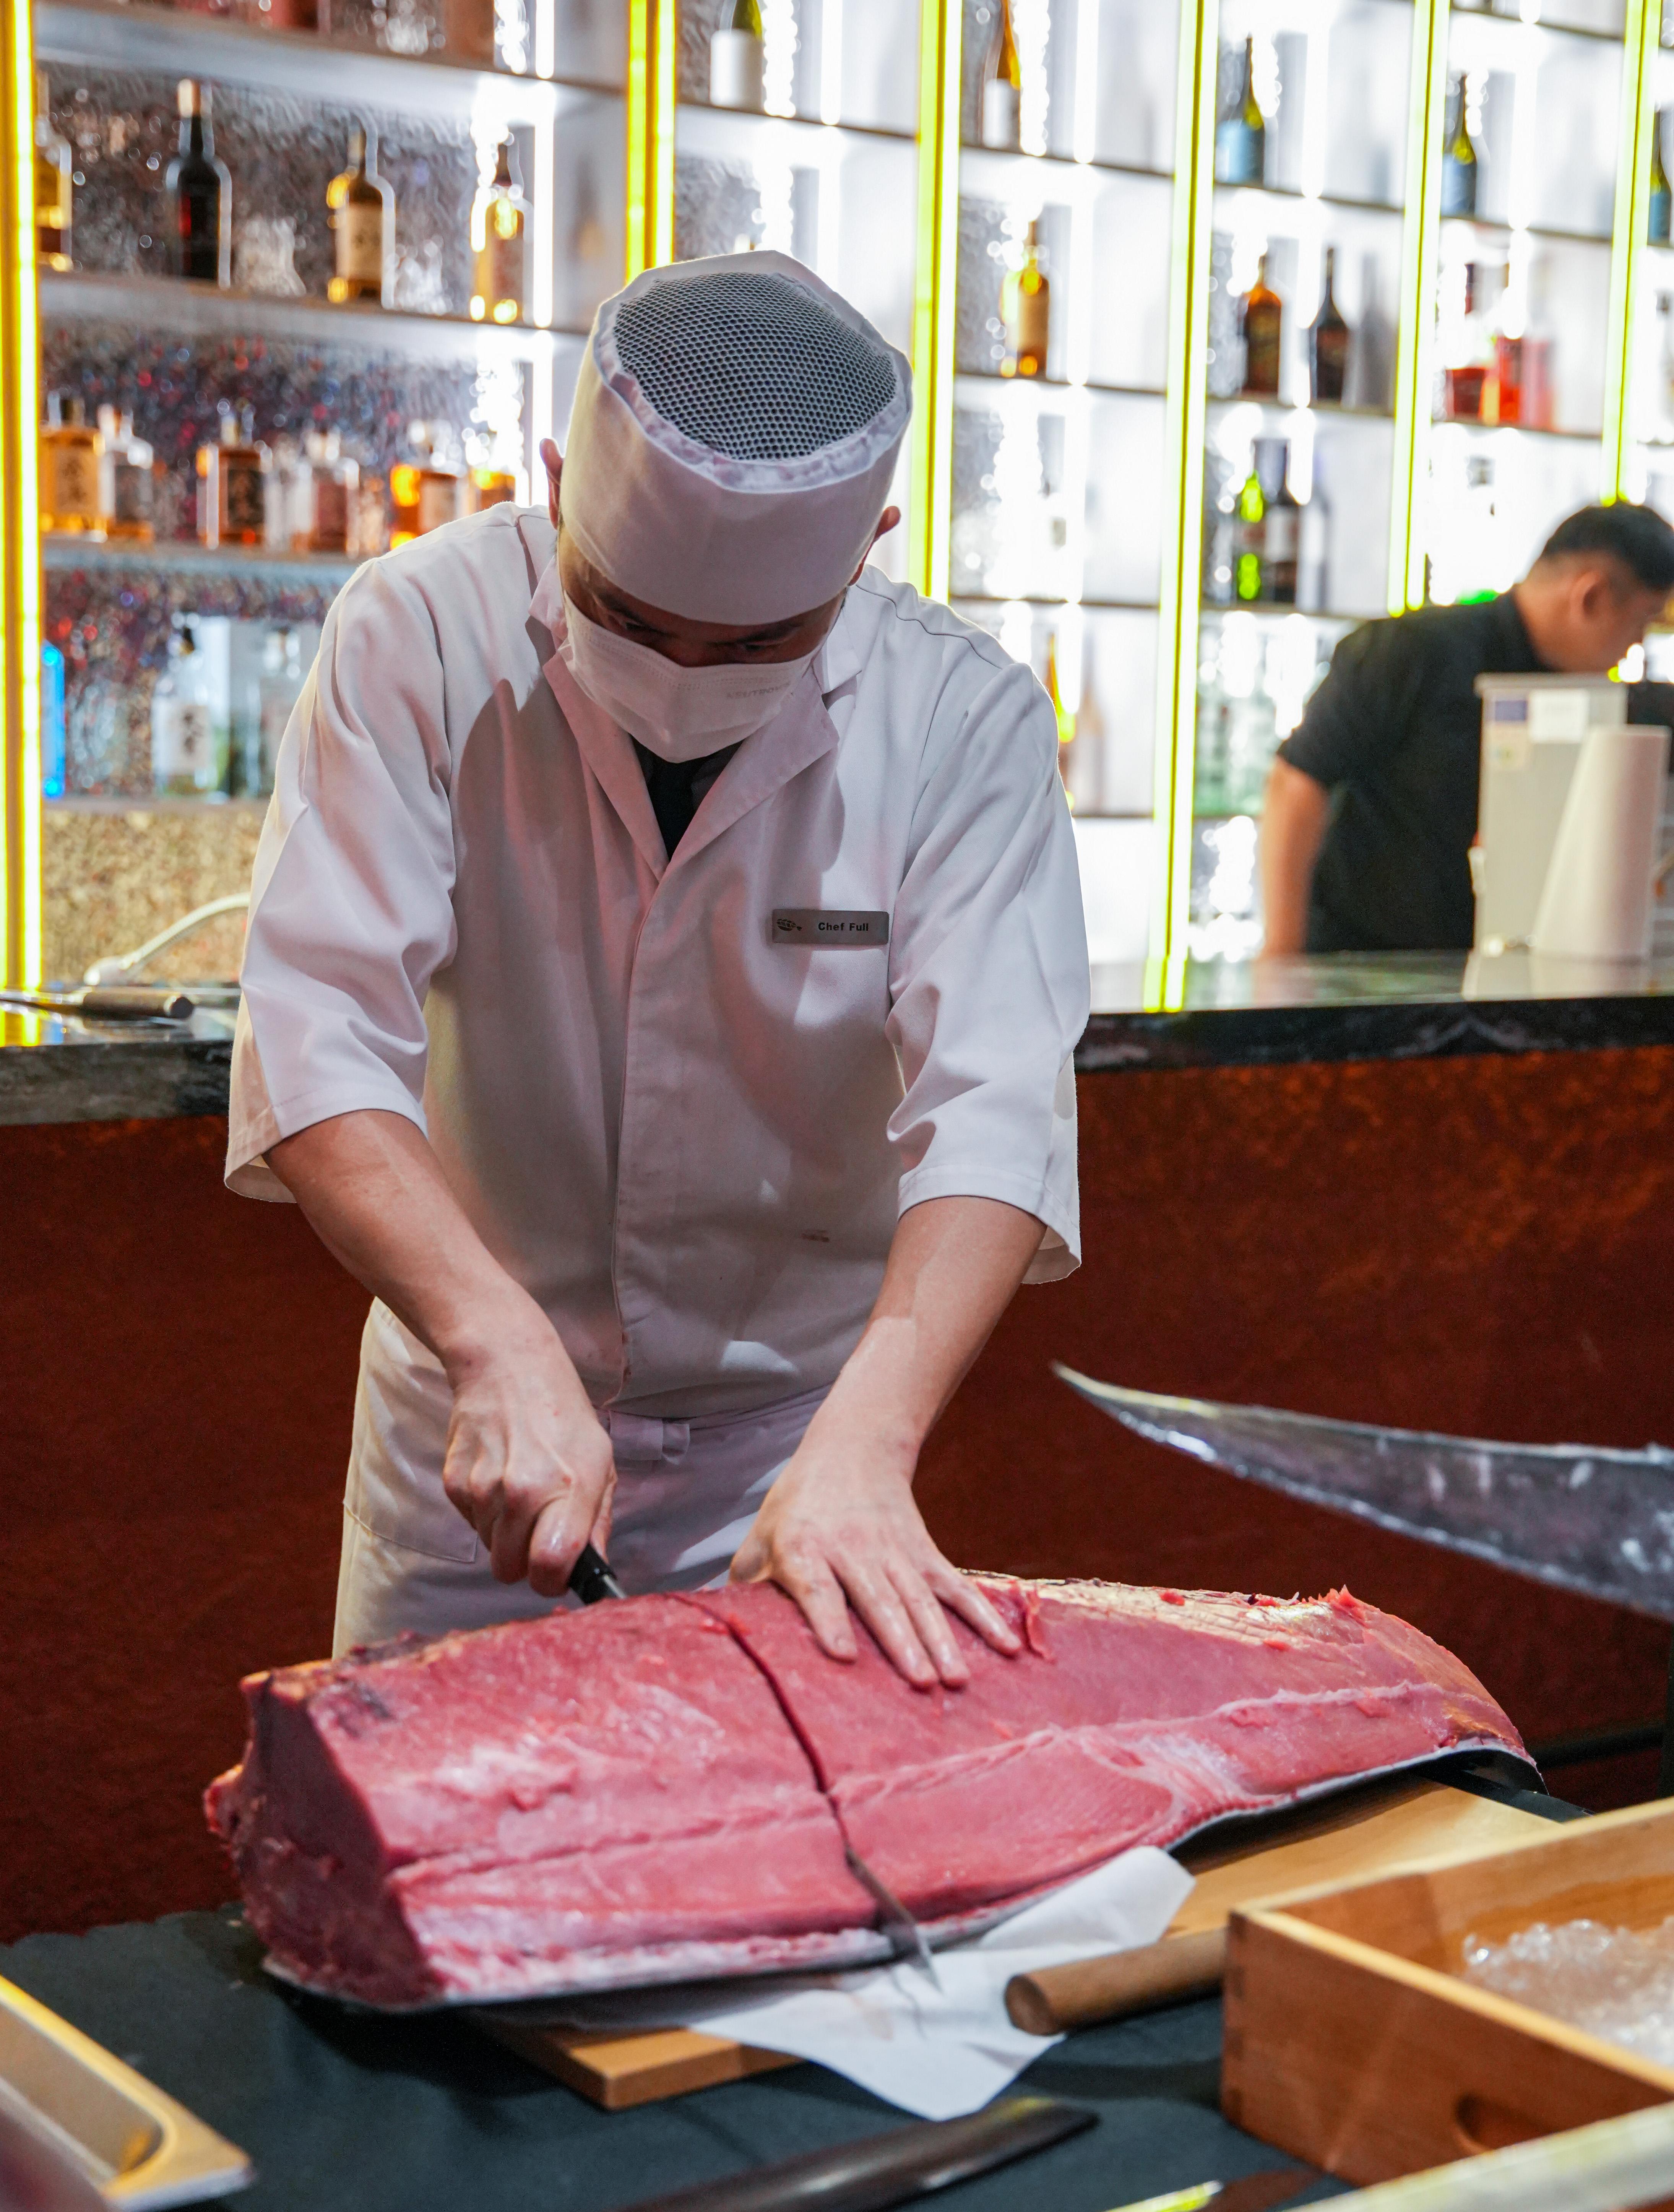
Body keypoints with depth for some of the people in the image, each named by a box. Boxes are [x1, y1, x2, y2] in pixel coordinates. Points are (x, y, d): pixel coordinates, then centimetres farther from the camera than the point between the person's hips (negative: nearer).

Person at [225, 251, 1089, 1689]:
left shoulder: (965, 722, -17)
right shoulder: (423, 638, -18)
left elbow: (991, 1116, -26)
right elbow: (317, 1043, -25)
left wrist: (864, 1443, -41)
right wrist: (501, 1347, -39)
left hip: (796, 1421, 0)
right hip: (469, 1402, 1)